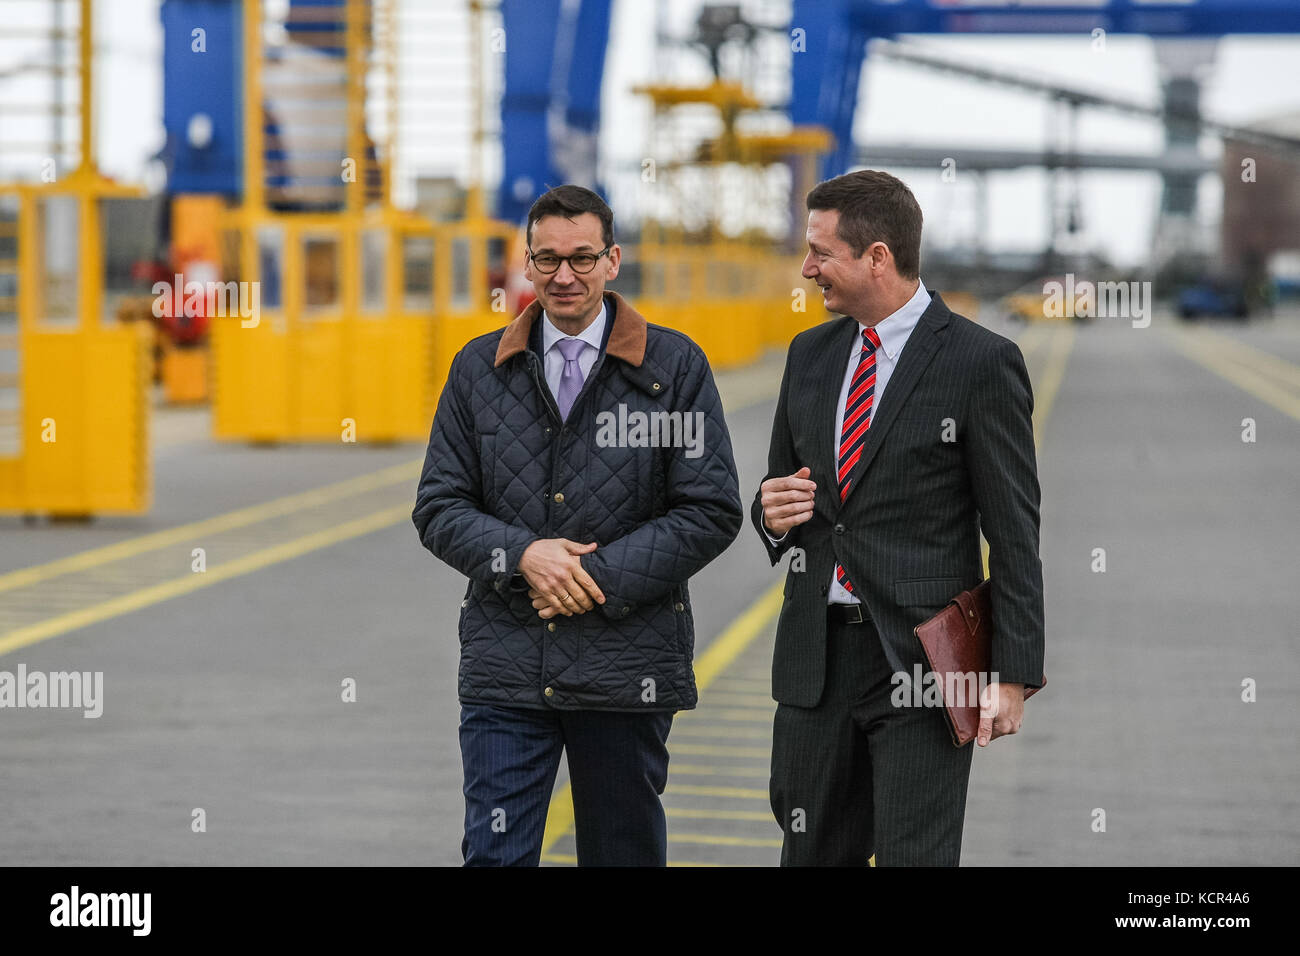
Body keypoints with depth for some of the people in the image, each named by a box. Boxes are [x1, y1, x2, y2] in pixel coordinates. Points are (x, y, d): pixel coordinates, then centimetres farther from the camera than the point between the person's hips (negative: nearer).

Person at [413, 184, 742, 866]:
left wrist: (602, 577, -13)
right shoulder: (479, 368, 7)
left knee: (624, 855, 10)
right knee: (493, 855, -4)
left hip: (627, 668, -1)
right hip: (505, 664, 1)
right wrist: (521, 555, -12)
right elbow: (438, 508, 6)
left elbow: (711, 511, -4)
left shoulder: (676, 367, 1)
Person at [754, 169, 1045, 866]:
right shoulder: (810, 354, 12)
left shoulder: (981, 362, -6)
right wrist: (772, 514, -3)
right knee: (812, 856, 8)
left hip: (922, 657, -6)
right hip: (817, 658, 6)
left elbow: (1014, 533, -7)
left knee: (914, 858, -6)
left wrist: (1012, 676, -11)